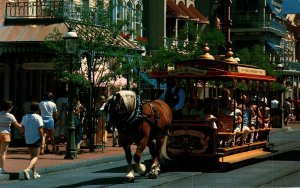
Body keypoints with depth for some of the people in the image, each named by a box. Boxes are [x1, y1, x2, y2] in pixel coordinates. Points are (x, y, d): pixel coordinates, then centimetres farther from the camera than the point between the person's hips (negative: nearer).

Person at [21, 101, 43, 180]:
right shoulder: (38, 117, -13)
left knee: (32, 156, 20)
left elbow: (22, 127, 9)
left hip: (28, 140, 6)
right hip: (36, 139, -6)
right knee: (35, 157, -2)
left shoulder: (25, 117, 4)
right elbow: (40, 130, -15)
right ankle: (27, 170, -24)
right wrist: (42, 138, -4)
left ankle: (34, 173, 23)